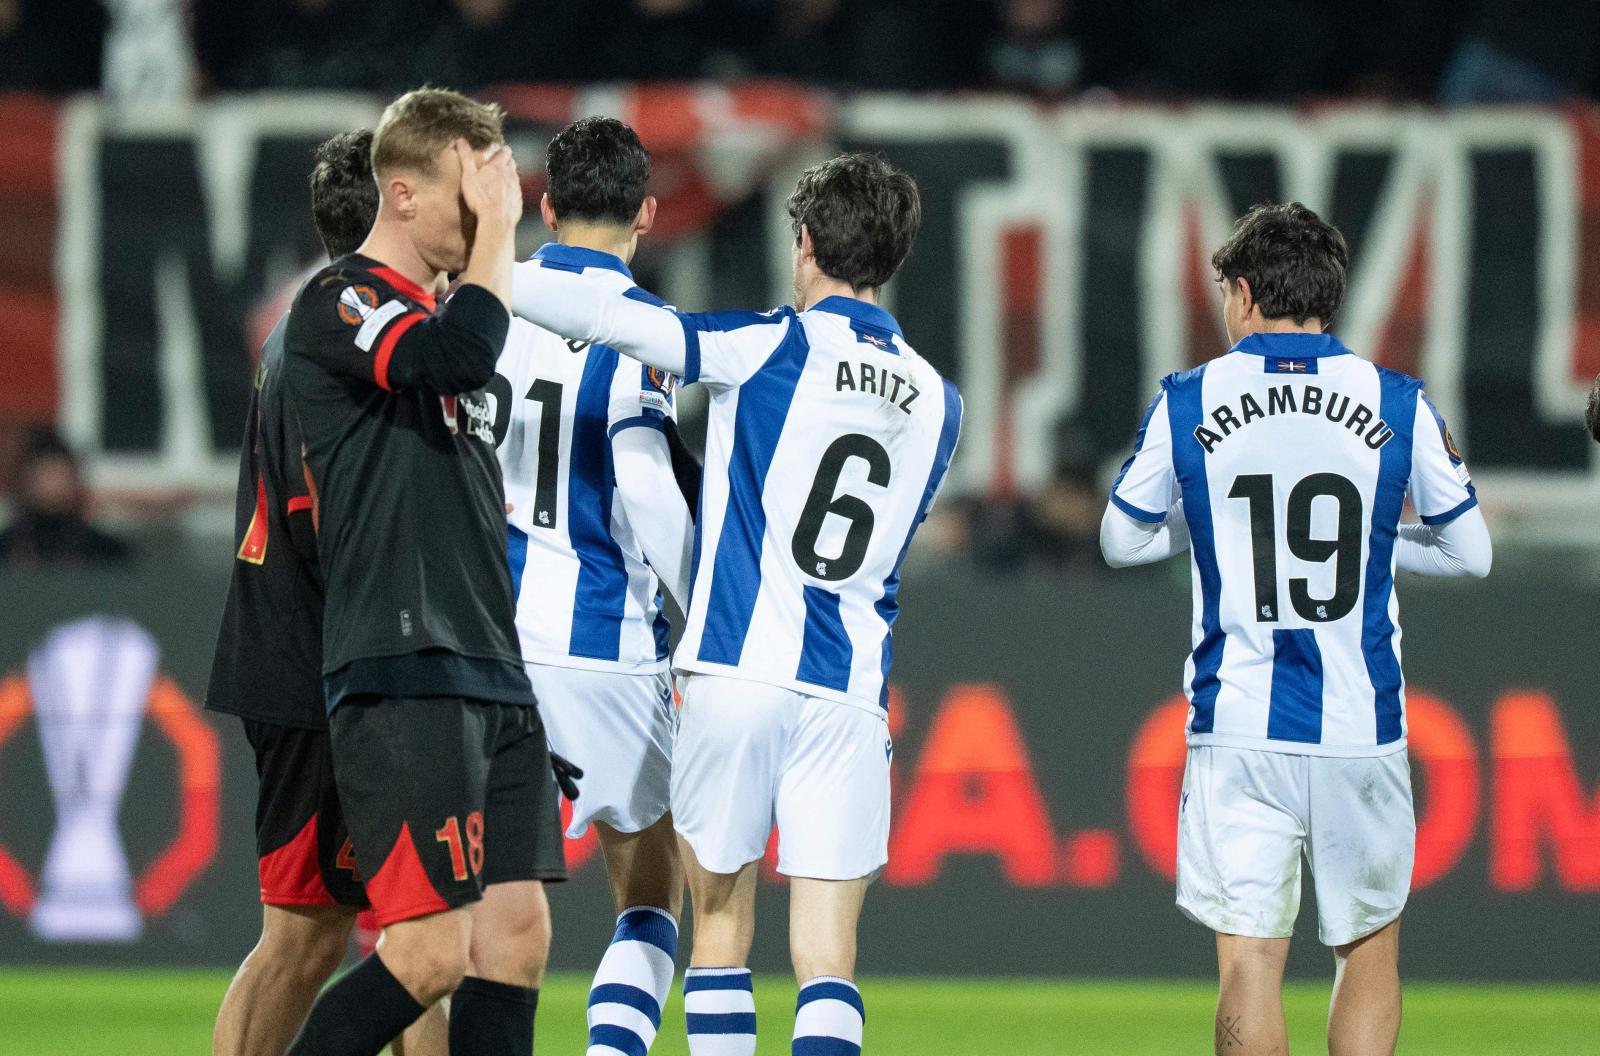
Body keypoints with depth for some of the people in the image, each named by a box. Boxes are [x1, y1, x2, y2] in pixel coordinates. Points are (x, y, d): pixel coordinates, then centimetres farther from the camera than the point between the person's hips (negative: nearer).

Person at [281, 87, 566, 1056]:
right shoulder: (338, 305, -7)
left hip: (492, 678, 9)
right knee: (432, 953, -13)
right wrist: (497, 228, -14)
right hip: (401, 682, -9)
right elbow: (463, 353, -27)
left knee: (517, 936, 1)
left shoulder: (434, 315, 21)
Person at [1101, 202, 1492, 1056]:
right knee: (1369, 949, 15)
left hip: (1237, 729, -1)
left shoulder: (1187, 403, 0)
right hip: (1360, 727, 1)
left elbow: (1123, 540, 11)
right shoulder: (1397, 404, 1)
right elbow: (1469, 553, 9)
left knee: (1249, 962, -2)